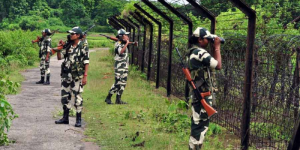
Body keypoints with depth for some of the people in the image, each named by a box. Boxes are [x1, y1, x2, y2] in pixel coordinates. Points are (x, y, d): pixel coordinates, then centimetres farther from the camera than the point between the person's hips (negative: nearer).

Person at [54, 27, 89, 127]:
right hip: (66, 75, 6)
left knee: (77, 97, -2)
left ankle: (78, 119, 6)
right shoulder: (67, 46, 10)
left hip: (77, 76, -6)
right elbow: (59, 57, 13)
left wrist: (85, 76, -14)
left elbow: (86, 62, -9)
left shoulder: (83, 46, -6)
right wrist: (59, 48, -3)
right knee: (65, 96, 10)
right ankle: (65, 118, 21)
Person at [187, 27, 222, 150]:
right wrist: (217, 47, -7)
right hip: (202, 95, -10)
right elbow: (218, 66, -15)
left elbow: (212, 63, 18)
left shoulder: (193, 52, 14)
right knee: (200, 123, -6)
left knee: (198, 123, 16)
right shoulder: (200, 53, -18)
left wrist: (215, 48, 10)